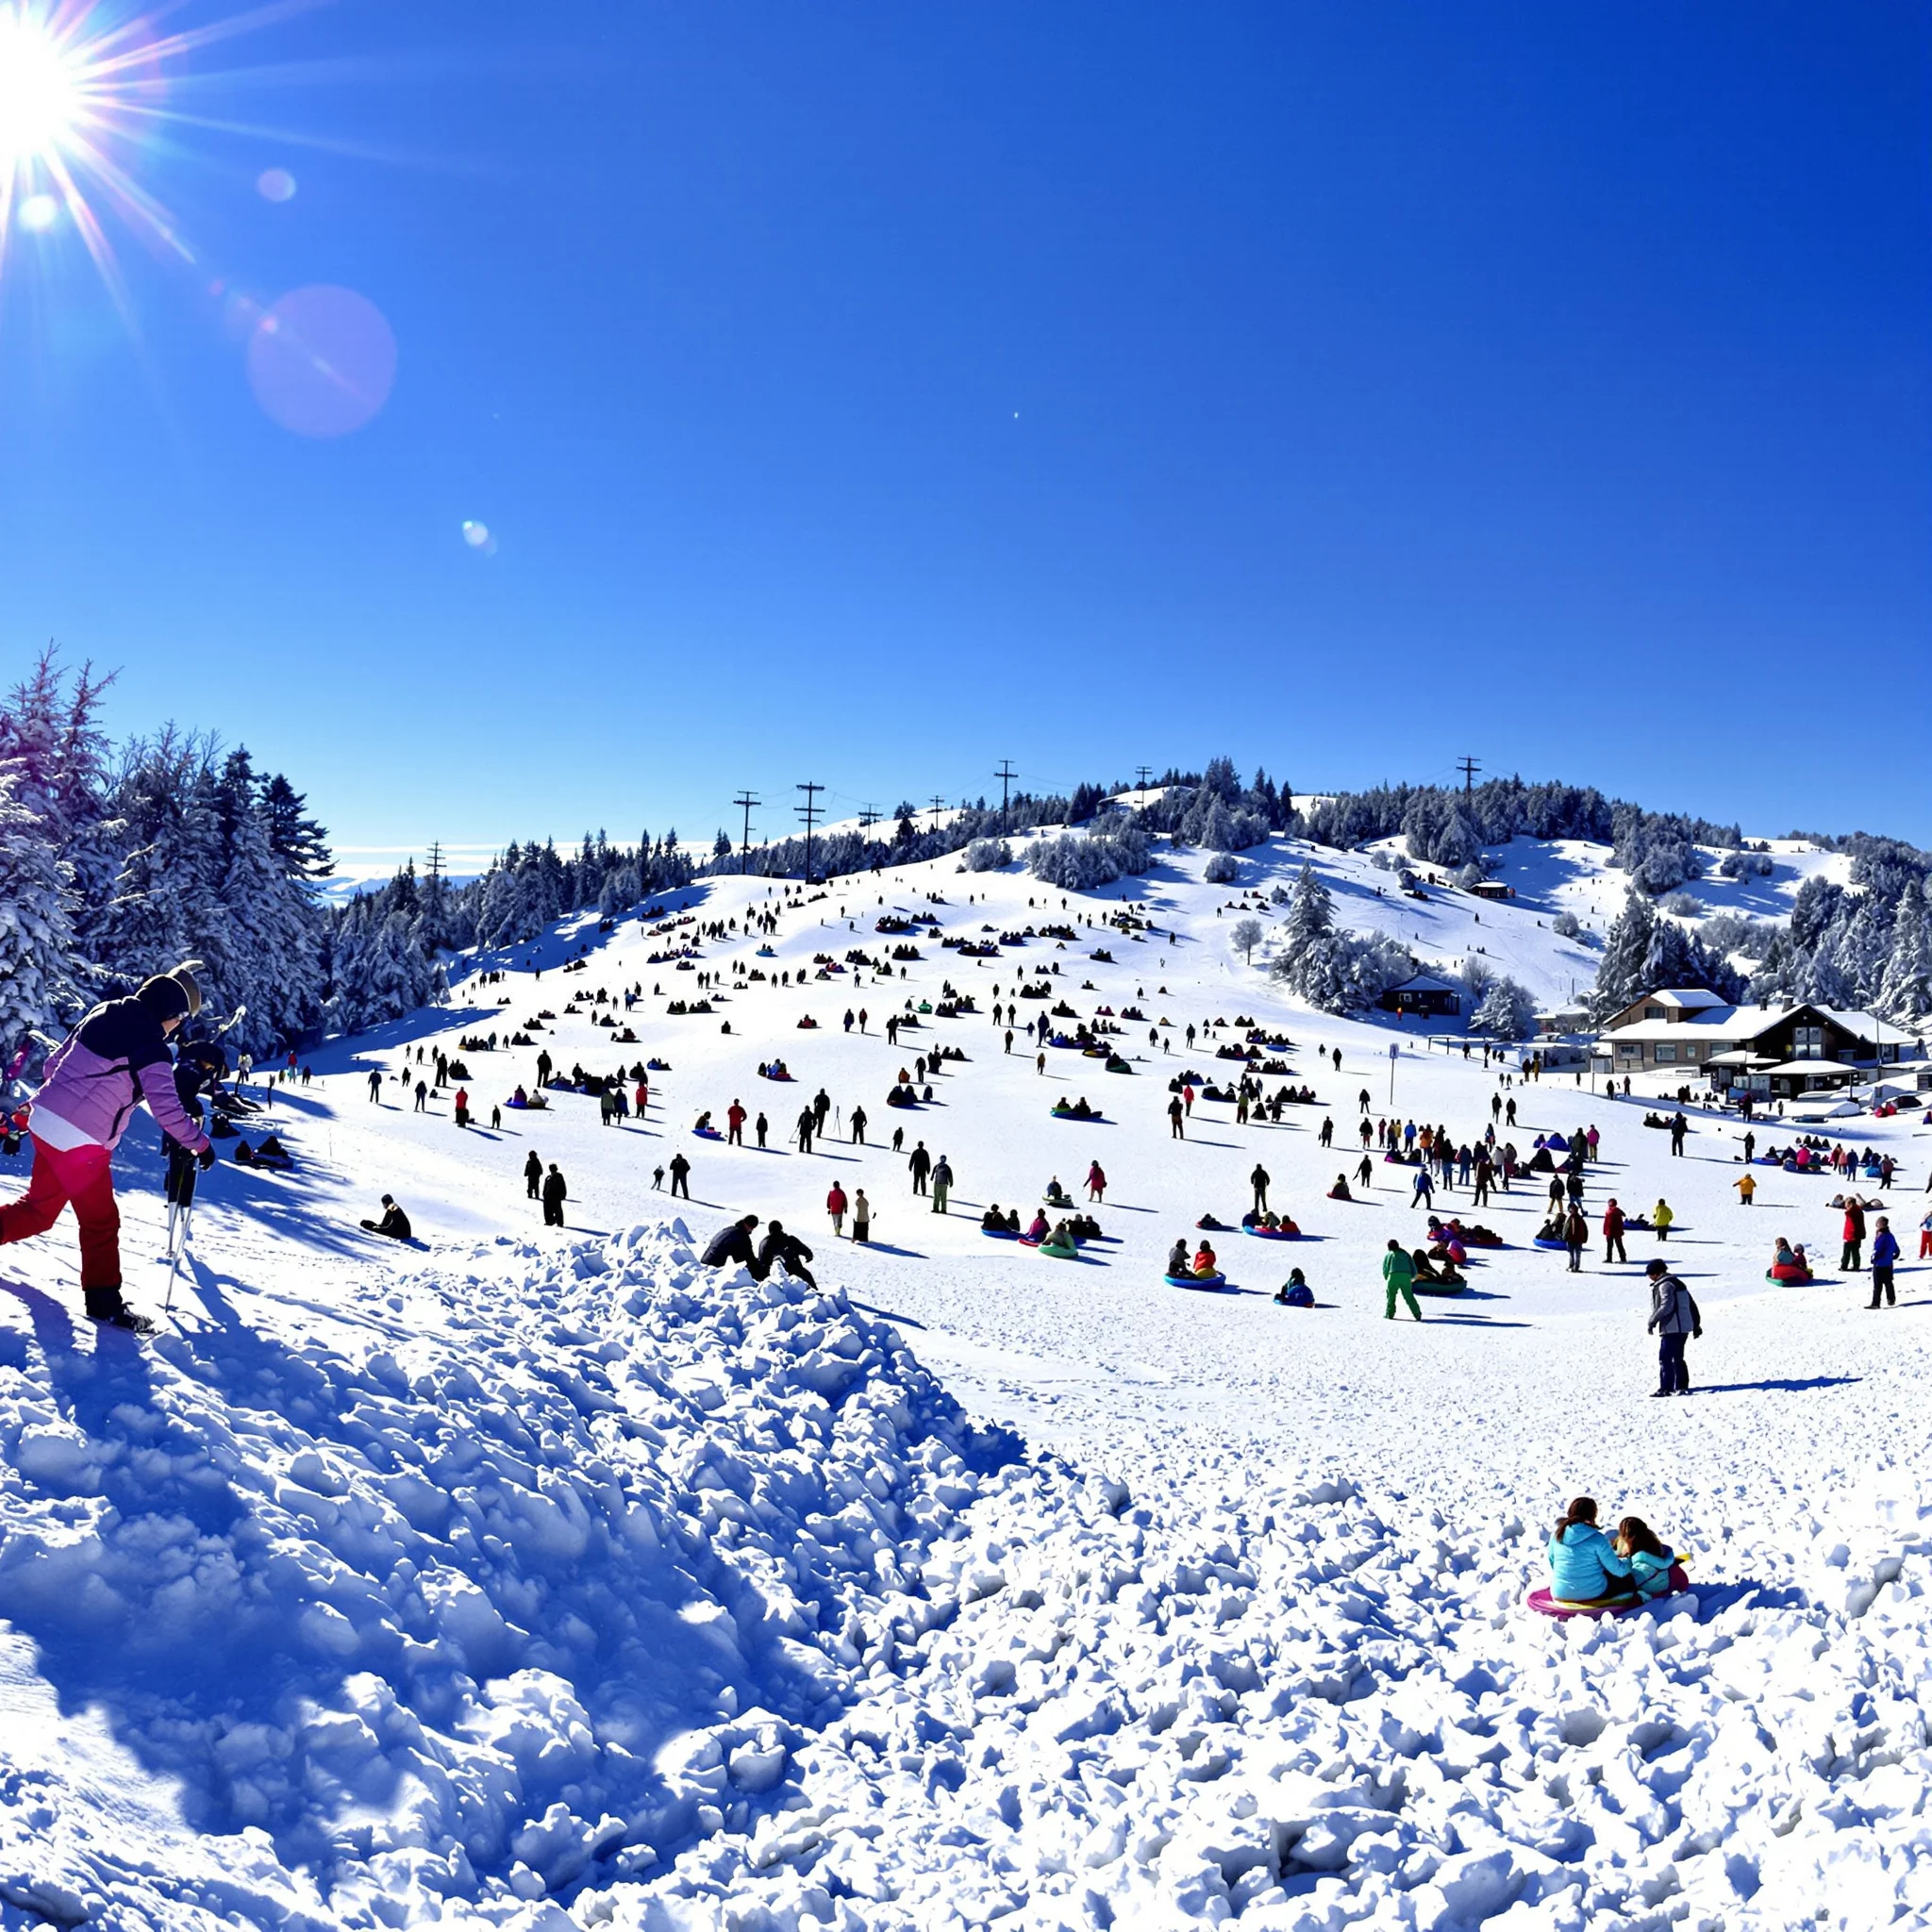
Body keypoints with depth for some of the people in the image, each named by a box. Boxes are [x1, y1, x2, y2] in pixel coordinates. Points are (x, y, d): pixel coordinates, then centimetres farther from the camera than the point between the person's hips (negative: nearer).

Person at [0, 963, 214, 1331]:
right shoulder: (152, 1050, -15)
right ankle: (103, 1299, 12)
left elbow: (54, 1061, 17)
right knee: (100, 1222, 6)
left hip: (44, 1122, 8)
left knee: (39, 1208, 24)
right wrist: (200, 1144, -8)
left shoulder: (102, 1015, 8)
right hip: (80, 1142, -8)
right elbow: (168, 1110, -19)